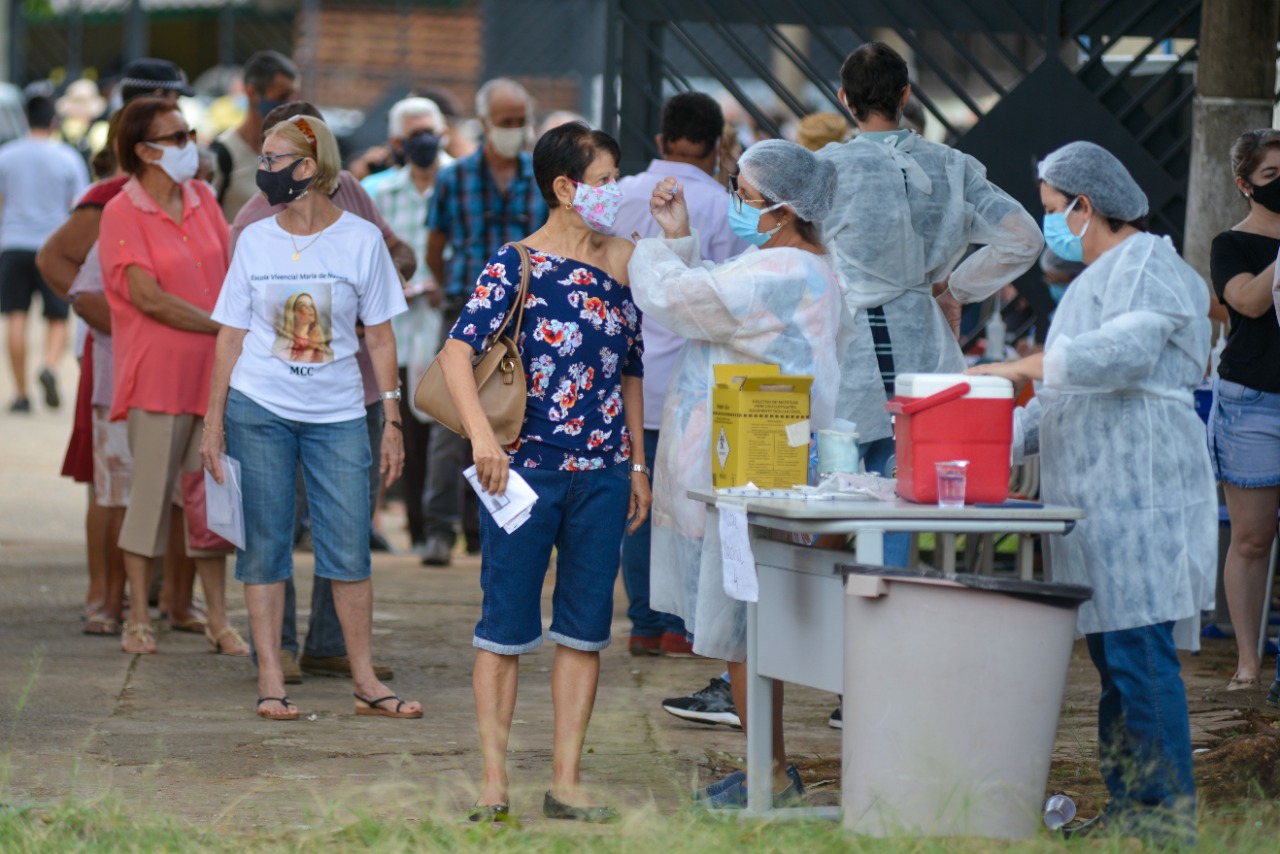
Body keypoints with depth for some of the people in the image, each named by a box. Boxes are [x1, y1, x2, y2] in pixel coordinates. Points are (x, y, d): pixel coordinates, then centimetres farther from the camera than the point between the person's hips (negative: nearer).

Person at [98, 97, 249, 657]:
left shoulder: (201, 200, 11)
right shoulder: (122, 213, -8)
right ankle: (137, 620, 5)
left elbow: (231, 269, 18)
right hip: (156, 376, -5)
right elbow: (148, 296, -14)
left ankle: (218, 621, 10)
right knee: (151, 492, -2)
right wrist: (225, 328, -10)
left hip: (213, 372, 5)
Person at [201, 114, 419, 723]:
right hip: (258, 408, 1)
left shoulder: (361, 239, -1)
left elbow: (379, 337, 3)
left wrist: (393, 421, 0)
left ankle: (365, 682, 8)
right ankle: (271, 683, 6)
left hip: (337, 413, -1)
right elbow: (232, 334, 7)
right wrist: (214, 421, 3)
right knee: (265, 547, 1)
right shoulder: (255, 240, 3)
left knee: (349, 550, -1)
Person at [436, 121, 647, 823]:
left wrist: (637, 463, 17)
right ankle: (493, 778, 5)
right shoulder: (514, 265, -6)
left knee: (585, 627, 6)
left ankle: (566, 782, 11)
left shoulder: (619, 264, 11)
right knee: (507, 624, 0)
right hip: (525, 467, -5)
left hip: (601, 471, 5)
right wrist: (481, 435, -29)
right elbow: (458, 350, -16)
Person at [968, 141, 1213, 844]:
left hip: (1139, 490, -10)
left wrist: (1020, 367, -21)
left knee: (1137, 653, -11)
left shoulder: (1145, 267, -8)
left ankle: (1166, 812, -10)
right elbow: (1070, 394, 29)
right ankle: (1127, 807, 13)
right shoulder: (1098, 278, 25)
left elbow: (1125, 353, -26)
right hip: (1100, 496, 10)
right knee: (1112, 655, 10)